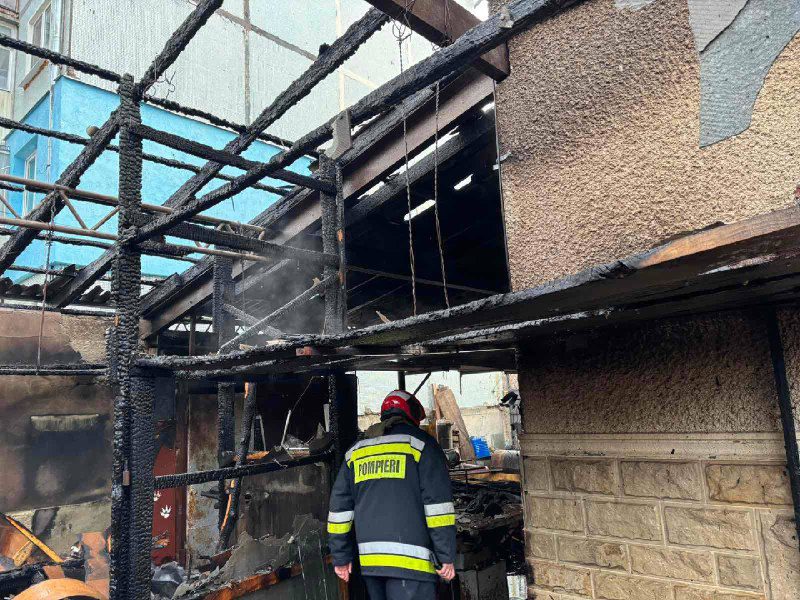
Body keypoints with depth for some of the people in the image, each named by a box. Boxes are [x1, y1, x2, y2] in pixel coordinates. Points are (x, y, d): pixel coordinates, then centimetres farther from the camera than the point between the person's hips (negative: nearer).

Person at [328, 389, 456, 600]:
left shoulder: (356, 451, 16)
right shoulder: (420, 443, 0)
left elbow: (339, 506, 14)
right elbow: (438, 503, -8)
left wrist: (341, 557, 19)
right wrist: (446, 556, -6)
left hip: (369, 559, 6)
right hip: (410, 559, -6)